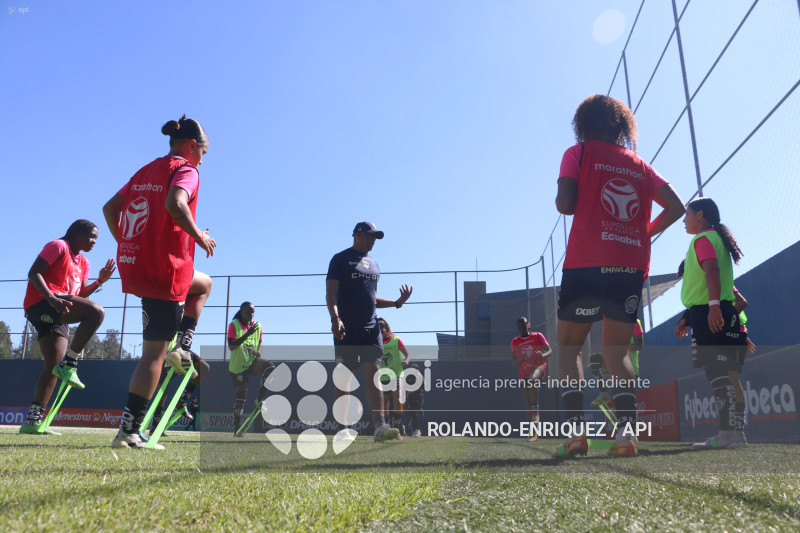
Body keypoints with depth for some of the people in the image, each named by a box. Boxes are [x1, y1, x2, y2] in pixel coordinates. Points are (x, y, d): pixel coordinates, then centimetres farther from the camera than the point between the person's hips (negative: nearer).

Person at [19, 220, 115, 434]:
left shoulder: (83, 262, 25)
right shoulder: (58, 246, 0)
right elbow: (33, 273, -10)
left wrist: (100, 281, 8)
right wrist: (52, 298, -24)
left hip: (57, 314, 9)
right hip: (41, 303, -9)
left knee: (53, 367, 5)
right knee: (97, 311, -29)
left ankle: (33, 420, 9)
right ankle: (69, 364, -26)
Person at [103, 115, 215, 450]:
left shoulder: (145, 171, 18)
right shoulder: (186, 170, -6)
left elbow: (110, 208, 19)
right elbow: (175, 204, -26)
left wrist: (126, 244, 26)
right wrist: (200, 236, -13)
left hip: (132, 264, 9)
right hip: (165, 269, -9)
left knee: (203, 283, 33)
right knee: (155, 352, -4)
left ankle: (181, 349, 21)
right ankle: (128, 432, -2)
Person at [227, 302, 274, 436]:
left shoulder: (257, 326, 5)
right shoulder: (234, 325, -9)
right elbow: (231, 346, -19)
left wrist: (258, 351, -2)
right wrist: (247, 334, -29)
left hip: (252, 362, 3)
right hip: (238, 366, -3)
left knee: (270, 367, -29)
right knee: (240, 399, 2)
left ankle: (260, 399, -16)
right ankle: (237, 430, 17)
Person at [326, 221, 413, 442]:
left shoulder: (373, 264, 21)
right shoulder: (340, 259, 1)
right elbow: (330, 292, -8)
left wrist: (397, 302, 13)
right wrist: (335, 318, -23)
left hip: (371, 328, 6)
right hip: (346, 329, -5)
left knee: (374, 375, -4)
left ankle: (380, 426, -10)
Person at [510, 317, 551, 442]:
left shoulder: (538, 336, 4)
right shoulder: (515, 342, 11)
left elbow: (550, 350, 3)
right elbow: (513, 361, 9)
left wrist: (543, 355, -19)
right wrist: (521, 359, -13)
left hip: (539, 366, -3)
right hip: (524, 372, 3)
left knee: (532, 379, -39)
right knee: (528, 403, 1)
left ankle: (536, 410, -28)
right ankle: (533, 433, 8)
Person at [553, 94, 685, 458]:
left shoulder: (578, 153, 6)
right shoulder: (639, 165, 17)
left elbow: (565, 203, -6)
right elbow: (676, 206, 11)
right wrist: (644, 234, 19)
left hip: (587, 263, -4)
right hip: (632, 266, 4)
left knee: (569, 346, 8)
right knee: (616, 350, 13)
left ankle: (576, 429, -7)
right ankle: (626, 431, -5)